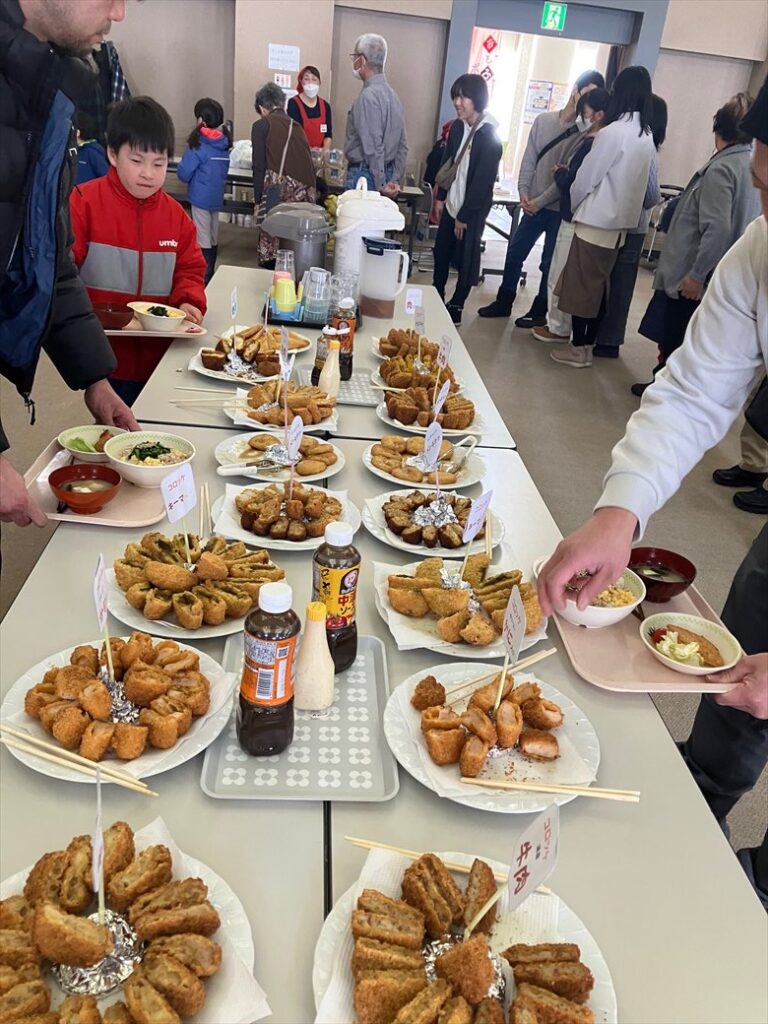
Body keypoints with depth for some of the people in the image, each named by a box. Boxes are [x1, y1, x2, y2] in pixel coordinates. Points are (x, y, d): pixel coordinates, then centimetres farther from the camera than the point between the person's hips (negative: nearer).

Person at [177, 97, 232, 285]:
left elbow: (183, 174, -13)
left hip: (201, 198, -7)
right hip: (217, 197, 7)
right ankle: (210, 274, 25)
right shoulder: (223, 143, 4)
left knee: (203, 240, -2)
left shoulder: (198, 145, -15)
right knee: (213, 238, 15)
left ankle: (205, 279, 0)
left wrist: (181, 167, 6)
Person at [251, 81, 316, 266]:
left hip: (278, 188, -5)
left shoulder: (261, 126, 8)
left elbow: (259, 167, 0)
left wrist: (258, 200, 4)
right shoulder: (296, 126, 24)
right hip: (305, 193, 5)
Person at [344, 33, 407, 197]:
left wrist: (381, 185, -16)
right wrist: (395, 180, 9)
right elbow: (402, 145, 12)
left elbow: (373, 147, -20)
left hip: (365, 173, -9)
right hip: (387, 172, 9)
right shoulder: (392, 93, 13)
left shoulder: (368, 95, -15)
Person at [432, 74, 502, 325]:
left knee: (466, 260, 4)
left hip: (472, 210, -7)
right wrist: (441, 197, 12)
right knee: (441, 253, 15)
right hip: (452, 204, 7)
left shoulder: (490, 137, -18)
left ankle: (456, 307, 18)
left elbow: (482, 181, -19)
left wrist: (465, 215, -16)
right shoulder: (457, 127, 3)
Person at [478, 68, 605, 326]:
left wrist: (541, 200, -16)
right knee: (514, 254, 11)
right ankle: (503, 302, 26)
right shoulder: (543, 120, 5)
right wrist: (524, 193, -6)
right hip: (533, 206, 4)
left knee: (549, 263, 5)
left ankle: (539, 311, 18)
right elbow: (529, 160, 6)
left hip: (559, 208, -4)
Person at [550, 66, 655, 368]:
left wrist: (572, 205, 8)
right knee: (598, 286, 14)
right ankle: (587, 345, 21)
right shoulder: (647, 136, 8)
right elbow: (637, 181, 12)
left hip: (596, 220, -7)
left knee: (580, 286, 1)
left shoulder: (613, 132, -15)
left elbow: (586, 176, -9)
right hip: (620, 222, 8)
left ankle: (578, 349, 6)